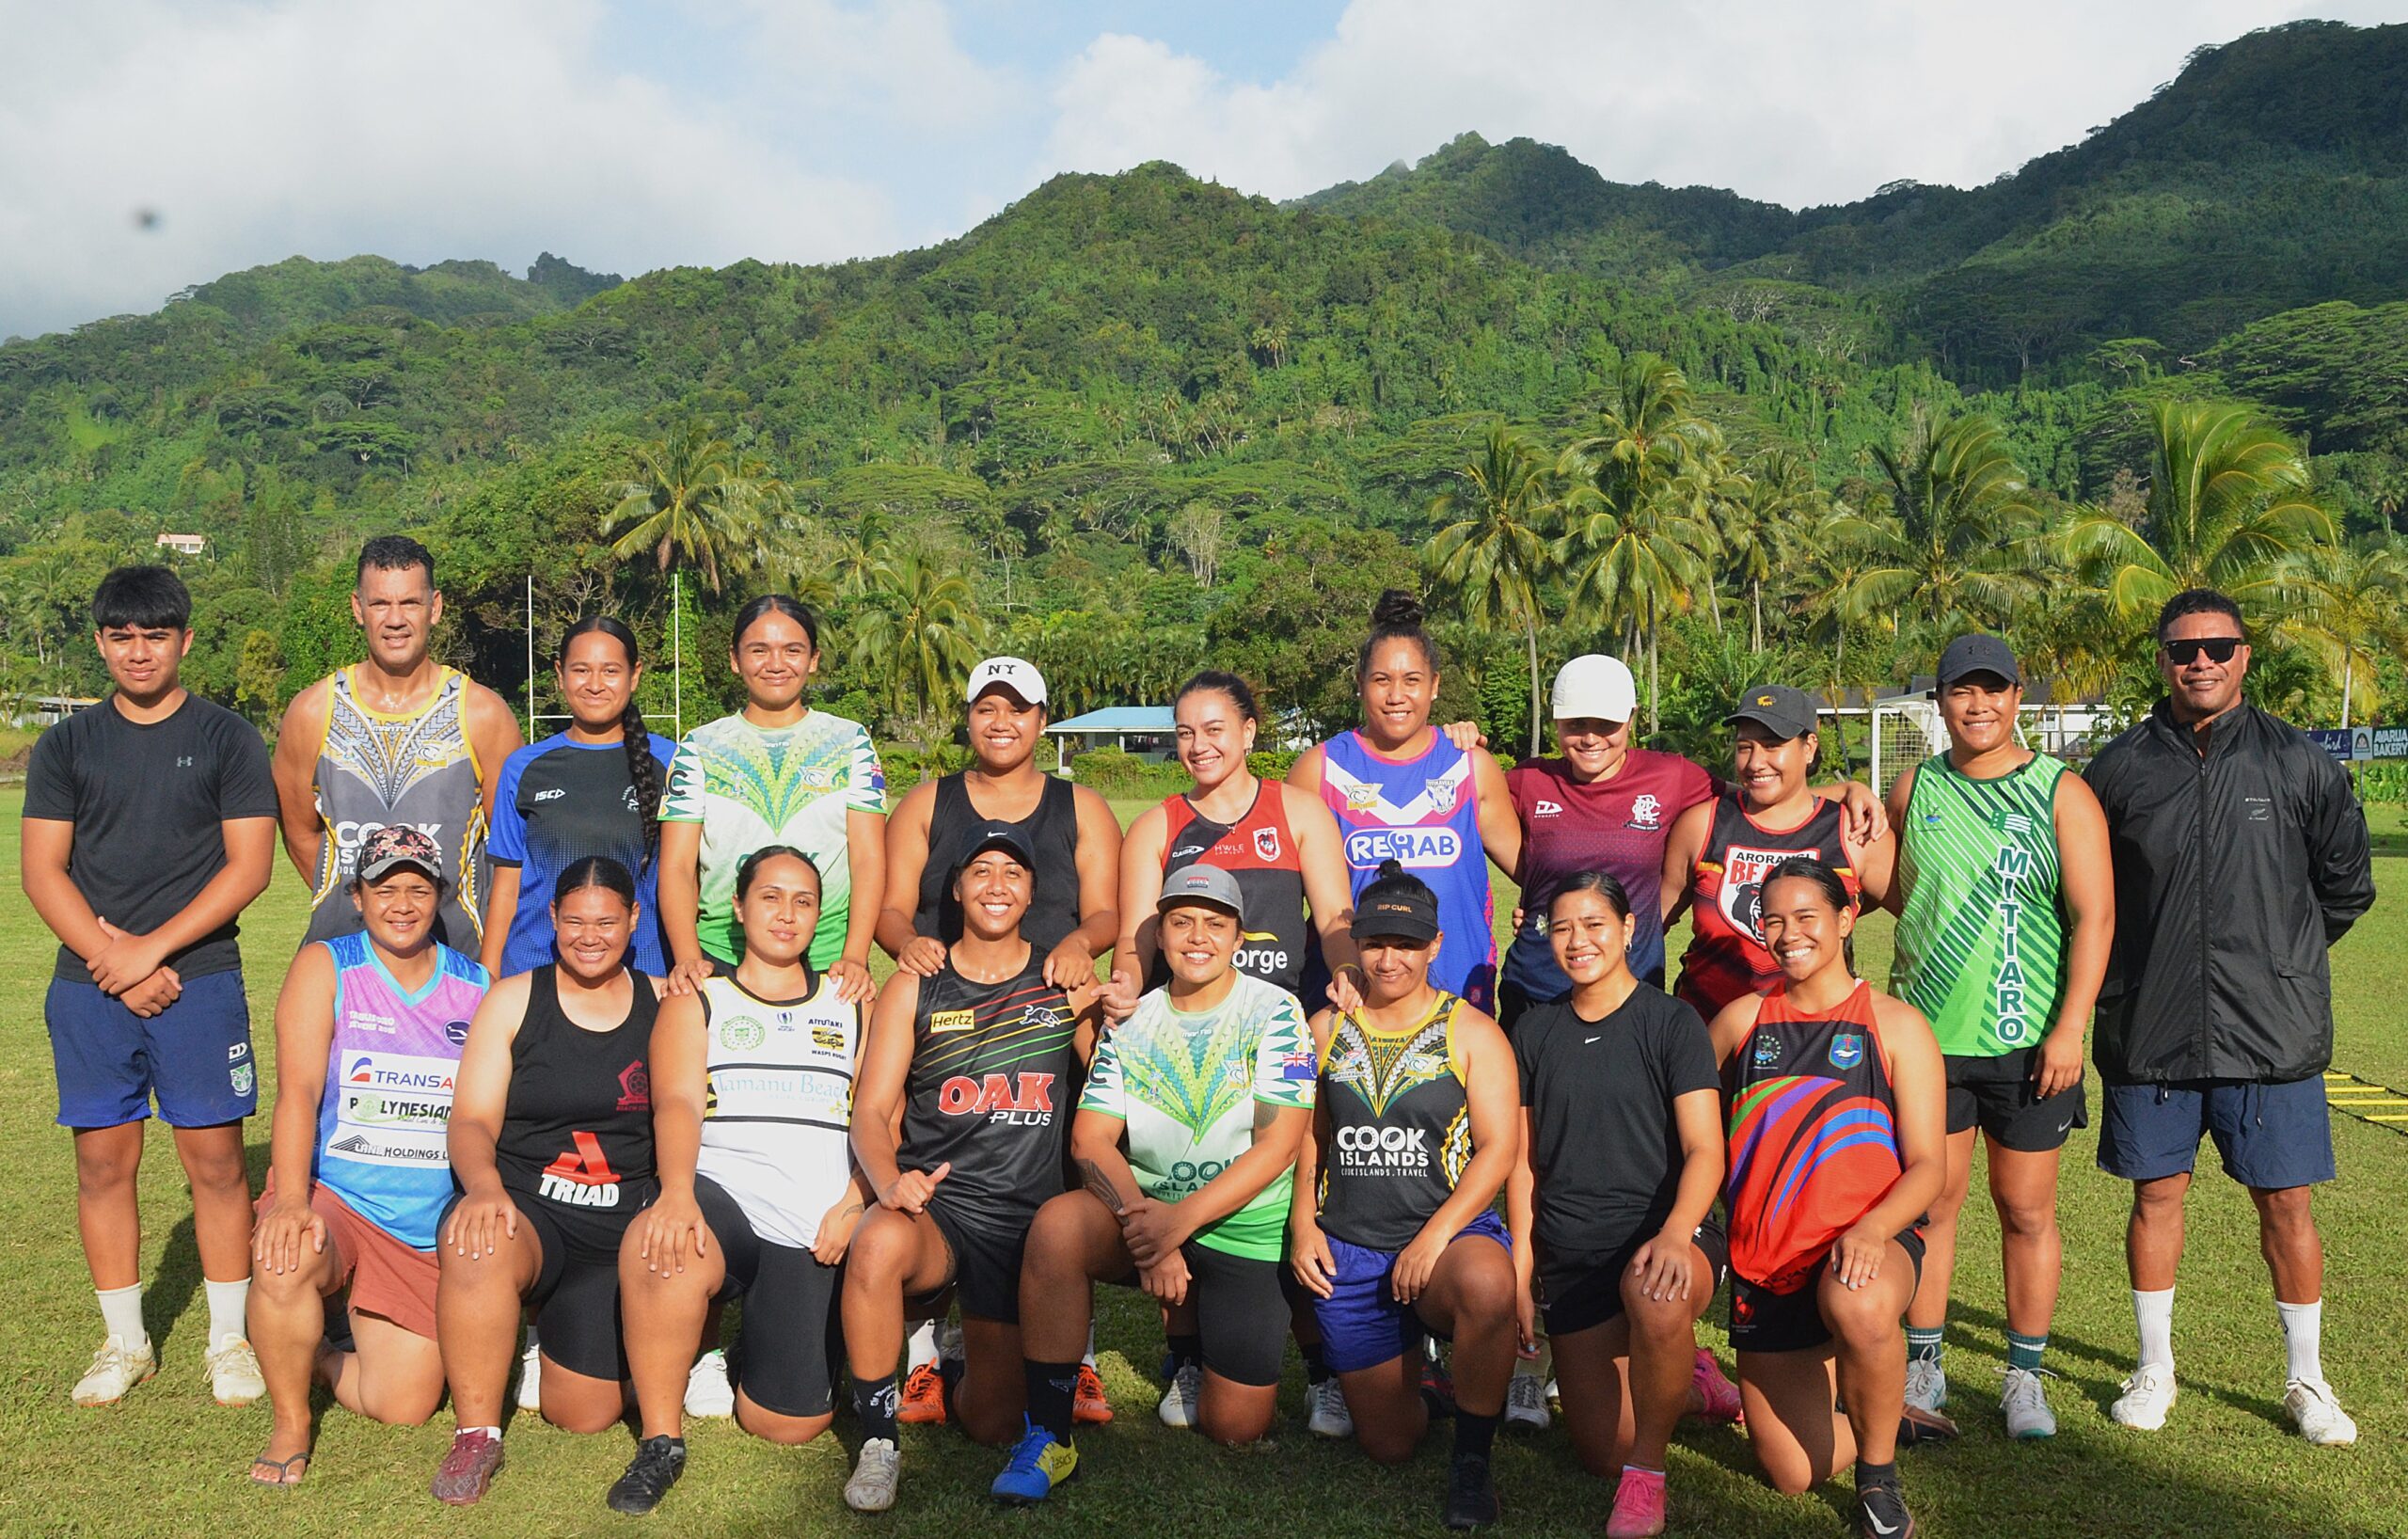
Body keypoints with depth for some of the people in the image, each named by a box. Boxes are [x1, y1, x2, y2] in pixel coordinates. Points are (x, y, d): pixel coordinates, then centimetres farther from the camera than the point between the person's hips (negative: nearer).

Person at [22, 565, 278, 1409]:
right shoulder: (67, 746, 9)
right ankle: (124, 1342, 21)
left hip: (200, 981, -2)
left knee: (215, 1158, -1)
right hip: (88, 987, 3)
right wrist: (114, 961, -9)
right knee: (103, 1159, 7)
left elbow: (248, 866, -3)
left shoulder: (226, 738, 3)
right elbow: (43, 871, 4)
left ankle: (230, 1340, 11)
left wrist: (153, 947, -11)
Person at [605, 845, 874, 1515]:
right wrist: (677, 1194, -24)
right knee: (655, 1248, -39)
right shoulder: (698, 1002, 15)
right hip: (721, 1195, -1)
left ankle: (757, 1342, 26)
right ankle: (660, 1440, -17)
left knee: (788, 1424, -10)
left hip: (816, 1228, 2)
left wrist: (854, 1203, -9)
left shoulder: (851, 1007, 19)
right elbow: (677, 1103, -3)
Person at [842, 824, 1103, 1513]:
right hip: (932, 1203, -1)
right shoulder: (914, 989, 4)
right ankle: (878, 1441, -16)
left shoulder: (1067, 981, 6)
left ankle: (958, 1349, 35)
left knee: (993, 1423, -1)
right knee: (878, 1243, -38)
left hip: (1024, 1219, 1)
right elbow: (872, 1110, -3)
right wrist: (890, 1180, -22)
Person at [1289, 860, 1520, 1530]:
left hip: (1452, 1230, -3)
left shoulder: (1470, 1033, -1)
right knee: (1389, 1445, 4)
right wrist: (1303, 1222, 2)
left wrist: (1435, 1236, -18)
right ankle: (1412, 1364, 39)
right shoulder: (1325, 1030, 10)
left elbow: (1499, 1147, -7)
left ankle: (1472, 1458, -18)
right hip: (1349, 1250, 3)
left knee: (1486, 1286, -40)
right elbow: (1308, 1135, 17)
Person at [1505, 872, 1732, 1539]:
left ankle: (1647, 1475, -16)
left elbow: (1704, 1151, -12)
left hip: (1662, 1238, -4)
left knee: (1654, 1293, -41)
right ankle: (1691, 1385, 36)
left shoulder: (1672, 1022, -5)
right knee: (1603, 1455, 4)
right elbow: (1523, 1160, 11)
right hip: (1572, 1259, 4)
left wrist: (1675, 1234, -31)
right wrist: (1520, 1272, 5)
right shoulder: (1535, 1032, 7)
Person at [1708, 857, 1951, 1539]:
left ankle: (1878, 1473, -10)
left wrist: (1871, 1230, -24)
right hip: (1764, 1257, 3)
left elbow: (1927, 1165, -7)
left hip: (1867, 1239, -3)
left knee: (1858, 1307, -40)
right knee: (1794, 1475, 0)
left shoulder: (1895, 1025, -1)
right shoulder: (1742, 1019, 7)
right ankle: (1886, 1418, 34)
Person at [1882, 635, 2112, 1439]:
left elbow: (2093, 915, -7)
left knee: (2027, 1210, 8)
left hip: (2029, 1042, -2)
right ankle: (1924, 1365, 20)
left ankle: (2025, 1375, 23)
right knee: (1928, 1202, 6)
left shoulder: (2062, 793, -2)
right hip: (1926, 1037, 2)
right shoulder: (1915, 788, 6)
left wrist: (2069, 1027, -13)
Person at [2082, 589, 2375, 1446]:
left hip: (2272, 1031, 0)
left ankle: (2306, 1380, 24)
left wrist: (2278, 955, 11)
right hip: (2151, 1030, 1)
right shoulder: (2120, 770, 1)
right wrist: (2122, 972, 7)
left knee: (2286, 1203, 6)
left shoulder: (2297, 764, 1)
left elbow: (2346, 884, 12)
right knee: (2156, 1195, 9)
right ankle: (2155, 1369, 24)